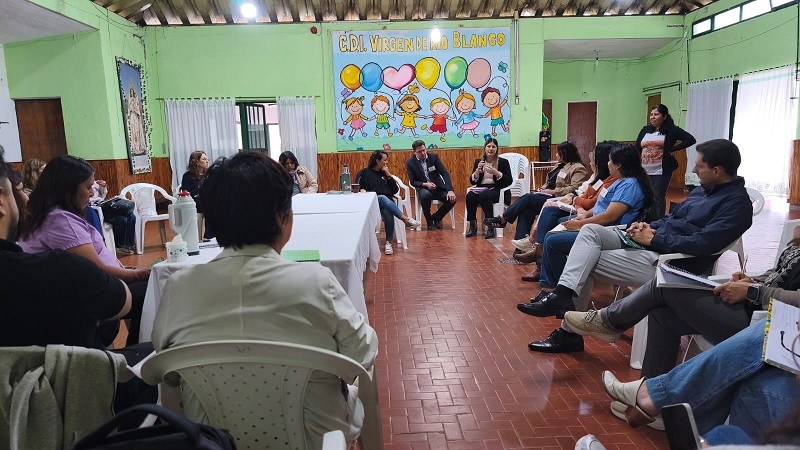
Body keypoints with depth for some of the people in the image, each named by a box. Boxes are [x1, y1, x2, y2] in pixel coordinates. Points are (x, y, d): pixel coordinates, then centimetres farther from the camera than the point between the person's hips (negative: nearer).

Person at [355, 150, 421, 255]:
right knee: (382, 198, -38)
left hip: (386, 202, 3)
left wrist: (388, 175, 4)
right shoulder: (364, 173, 10)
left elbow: (395, 190, 12)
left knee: (388, 213, -35)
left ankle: (389, 242, -36)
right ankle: (406, 220, -44)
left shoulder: (385, 173, 21)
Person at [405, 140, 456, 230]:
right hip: (423, 188, -2)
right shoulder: (410, 162, -2)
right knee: (425, 195, -38)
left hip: (438, 187, 2)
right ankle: (429, 220, -9)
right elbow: (413, 182, -2)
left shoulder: (434, 157, 1)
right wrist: (426, 184, -22)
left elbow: (445, 173, -5)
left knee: (452, 199, -24)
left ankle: (436, 217, 4)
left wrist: (450, 190, -20)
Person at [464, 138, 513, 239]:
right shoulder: (478, 161, 14)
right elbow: (472, 181, 10)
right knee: (470, 195, -30)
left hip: (496, 190, -3)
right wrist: (477, 171, -10)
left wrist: (496, 173, -17)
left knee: (483, 195, -36)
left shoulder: (503, 162, 6)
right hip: (481, 188, 3)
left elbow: (509, 181, -3)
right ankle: (472, 225, -21)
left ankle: (491, 227, -29)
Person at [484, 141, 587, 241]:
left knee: (528, 198, -22)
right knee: (527, 208, -22)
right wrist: (543, 189, 6)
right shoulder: (560, 166, 25)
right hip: (548, 195, 8)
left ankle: (502, 219, -12)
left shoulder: (578, 168, -3)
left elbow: (574, 188, -16)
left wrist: (553, 191, -17)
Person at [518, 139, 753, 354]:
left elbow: (702, 244, -23)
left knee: (587, 263, -16)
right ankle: (563, 295, -22)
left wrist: (653, 239, -17)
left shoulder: (737, 203, -11)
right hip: (652, 242, 9)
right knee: (590, 231, -12)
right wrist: (649, 226, 2)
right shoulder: (703, 190, 17)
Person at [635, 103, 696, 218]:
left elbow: (691, 139, -4)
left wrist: (672, 149, -7)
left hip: (661, 171, -4)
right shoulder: (645, 130, 11)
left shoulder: (672, 130, -1)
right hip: (644, 171, 4)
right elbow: (637, 149, 11)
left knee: (658, 198, 0)